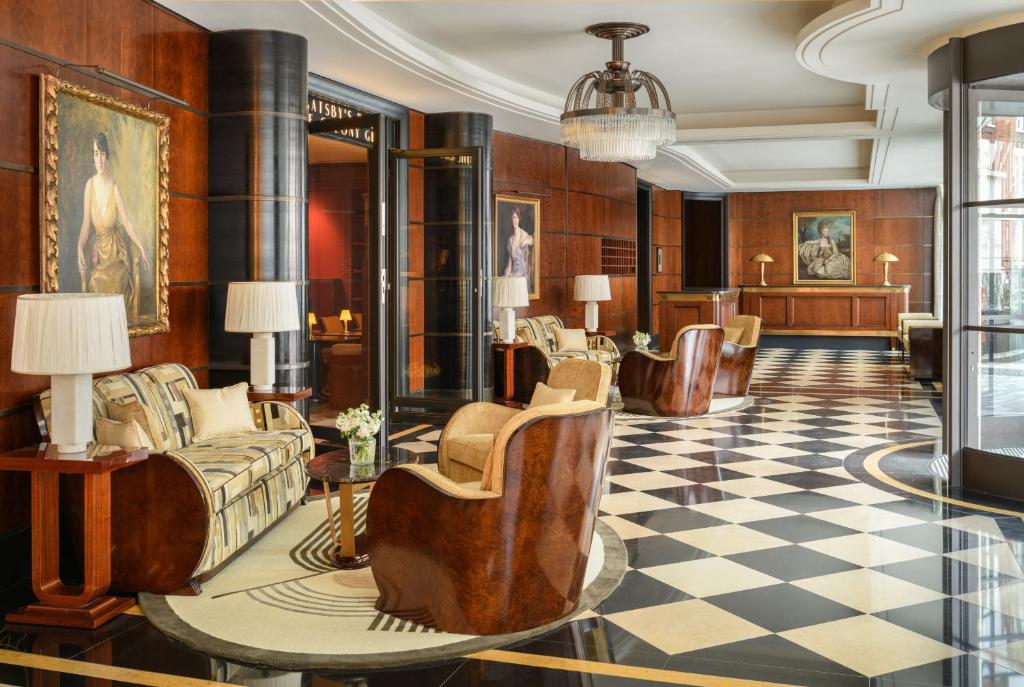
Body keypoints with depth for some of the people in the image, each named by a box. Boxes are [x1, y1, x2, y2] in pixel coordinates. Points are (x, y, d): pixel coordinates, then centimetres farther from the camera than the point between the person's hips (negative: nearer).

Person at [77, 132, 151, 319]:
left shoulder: (115, 188, -10)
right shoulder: (90, 185, -7)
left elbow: (127, 222, -5)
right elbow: (86, 224, -8)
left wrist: (141, 248, -9)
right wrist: (80, 249, -22)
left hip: (115, 252, -1)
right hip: (98, 253, 1)